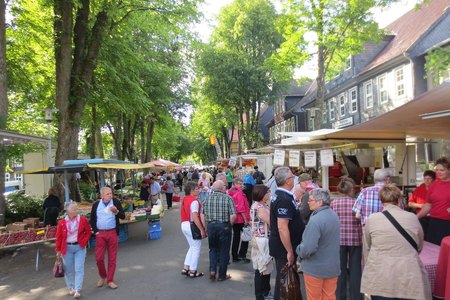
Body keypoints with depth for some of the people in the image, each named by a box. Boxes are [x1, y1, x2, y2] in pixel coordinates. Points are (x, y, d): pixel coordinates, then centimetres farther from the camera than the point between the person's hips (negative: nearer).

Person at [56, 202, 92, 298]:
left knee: (79, 269, -4)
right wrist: (58, 250, 1)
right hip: (67, 248, 1)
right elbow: (59, 237, -1)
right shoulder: (62, 222, -7)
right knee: (69, 269, 12)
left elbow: (88, 232, 3)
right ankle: (71, 288, 30)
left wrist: (84, 242, -8)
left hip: (79, 247, 0)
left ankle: (77, 290, 0)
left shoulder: (83, 219, -7)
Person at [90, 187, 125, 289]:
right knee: (99, 258, 2)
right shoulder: (96, 204, 4)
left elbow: (123, 216, -2)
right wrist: (95, 231, 0)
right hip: (100, 233, 1)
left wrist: (116, 211, -21)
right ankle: (102, 276, 27)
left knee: (112, 258, 4)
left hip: (113, 233, -1)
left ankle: (110, 281, 15)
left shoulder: (116, 203, 0)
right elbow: (92, 219, 10)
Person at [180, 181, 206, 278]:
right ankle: (193, 271, 13)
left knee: (192, 247, 21)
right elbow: (195, 217, -27)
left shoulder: (184, 199, 9)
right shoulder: (194, 201, -18)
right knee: (196, 248, 6)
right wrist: (202, 230, -23)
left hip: (184, 225, 9)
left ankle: (186, 268, 20)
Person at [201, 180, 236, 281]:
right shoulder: (228, 198, -8)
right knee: (224, 251, 10)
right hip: (224, 226, -3)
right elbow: (233, 216, -14)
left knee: (213, 249, 21)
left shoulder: (208, 198, 3)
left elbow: (202, 215, 3)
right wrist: (230, 225, 4)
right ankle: (222, 275, 19)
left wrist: (206, 228, 11)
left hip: (211, 226, 3)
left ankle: (212, 270, 8)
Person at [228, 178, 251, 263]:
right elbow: (241, 207, -20)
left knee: (236, 237, 14)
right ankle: (242, 255, 2)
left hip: (234, 218, 8)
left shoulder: (230, 192, 8)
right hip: (241, 219, -8)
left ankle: (235, 257, 19)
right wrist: (245, 219, -17)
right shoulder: (239, 193, -15)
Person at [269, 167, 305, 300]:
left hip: (280, 247, 9)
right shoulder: (285, 199, -25)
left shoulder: (279, 195, 7)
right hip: (284, 249, -9)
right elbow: (282, 228, -28)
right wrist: (290, 251, -23)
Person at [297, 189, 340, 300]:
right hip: (333, 267, 7)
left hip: (315, 269, -7)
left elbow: (308, 248, -29)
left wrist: (299, 251, -8)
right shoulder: (334, 216, 2)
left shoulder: (315, 220, -26)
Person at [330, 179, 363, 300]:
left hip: (338, 240, 1)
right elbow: (362, 223, -5)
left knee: (340, 270, 12)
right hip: (355, 240, -1)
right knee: (355, 271, 11)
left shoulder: (333, 203, -4)